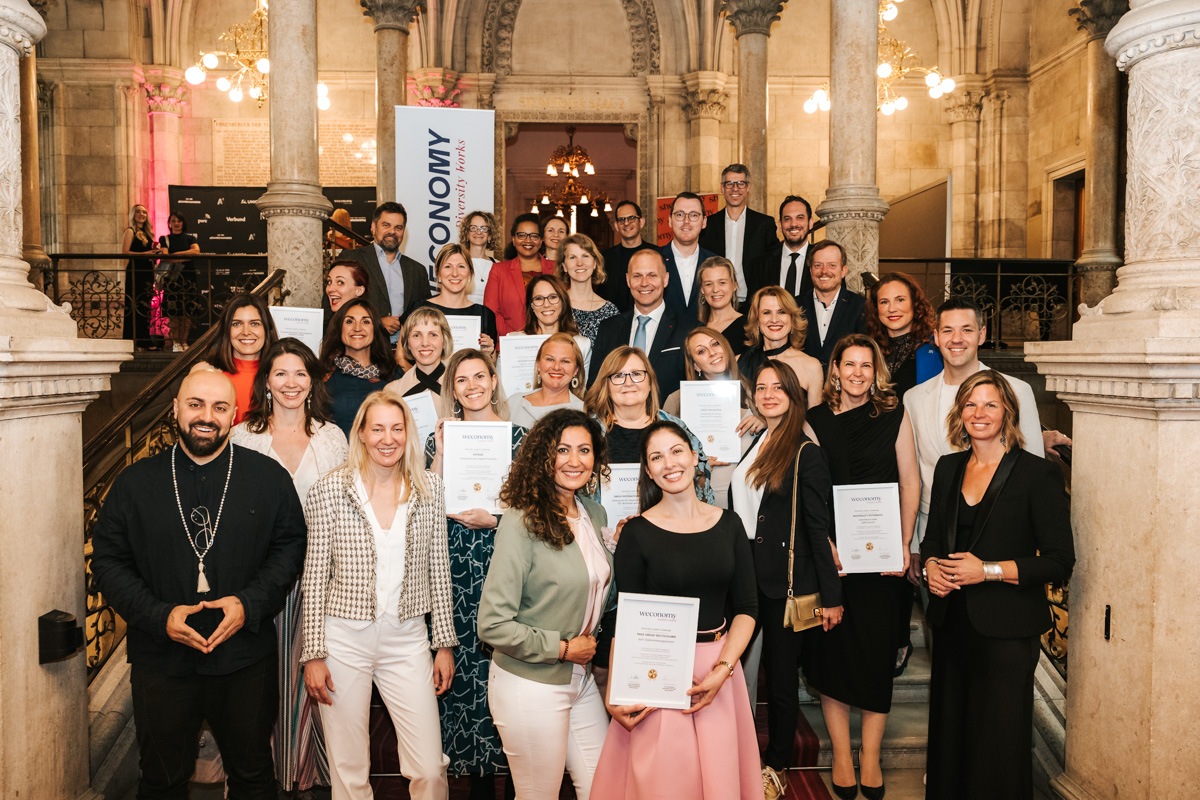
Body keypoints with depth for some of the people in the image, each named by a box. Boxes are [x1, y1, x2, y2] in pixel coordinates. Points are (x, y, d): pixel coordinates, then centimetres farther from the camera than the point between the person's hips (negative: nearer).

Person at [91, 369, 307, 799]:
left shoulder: (269, 477, -3)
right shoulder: (135, 482, -1)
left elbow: (290, 546, 0)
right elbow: (108, 560, 0)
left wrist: (249, 604, -14)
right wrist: (159, 615, -13)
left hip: (246, 659, 0)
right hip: (160, 661, 1)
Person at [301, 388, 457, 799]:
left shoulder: (429, 488, 1)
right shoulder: (330, 490, -5)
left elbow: (438, 570, 7)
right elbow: (315, 577, -1)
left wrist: (444, 643, 6)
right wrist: (313, 654, -3)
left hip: (408, 640, 2)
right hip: (345, 638, -1)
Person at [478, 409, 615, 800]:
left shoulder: (595, 514, 4)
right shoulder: (522, 522, -20)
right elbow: (493, 625, -22)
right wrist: (563, 648, -14)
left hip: (580, 679, 7)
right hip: (530, 687, -7)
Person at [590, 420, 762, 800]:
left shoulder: (728, 524, 4)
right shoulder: (636, 533, -6)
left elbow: (746, 608, 4)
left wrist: (722, 669, -10)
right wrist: (616, 694, -16)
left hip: (719, 666, 3)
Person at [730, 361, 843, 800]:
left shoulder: (806, 454, -8)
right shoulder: (751, 447, 12)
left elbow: (818, 527, -9)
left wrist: (830, 595, -10)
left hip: (786, 582, -5)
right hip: (746, 577, 5)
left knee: (781, 675, 7)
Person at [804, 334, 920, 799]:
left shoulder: (894, 416, 4)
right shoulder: (816, 421, 3)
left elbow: (910, 482, 4)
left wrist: (903, 545, -3)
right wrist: (826, 543, -10)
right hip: (830, 550, 0)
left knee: (878, 649, 3)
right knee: (833, 648, 4)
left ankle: (870, 755, 16)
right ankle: (841, 753, 17)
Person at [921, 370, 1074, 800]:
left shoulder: (1039, 474, -7)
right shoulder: (948, 468, 10)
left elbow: (1060, 561, -10)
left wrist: (988, 570, -17)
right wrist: (931, 566, -3)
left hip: (1007, 627, -5)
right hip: (952, 622, 5)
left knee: (999, 739, 1)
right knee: (951, 730, 12)